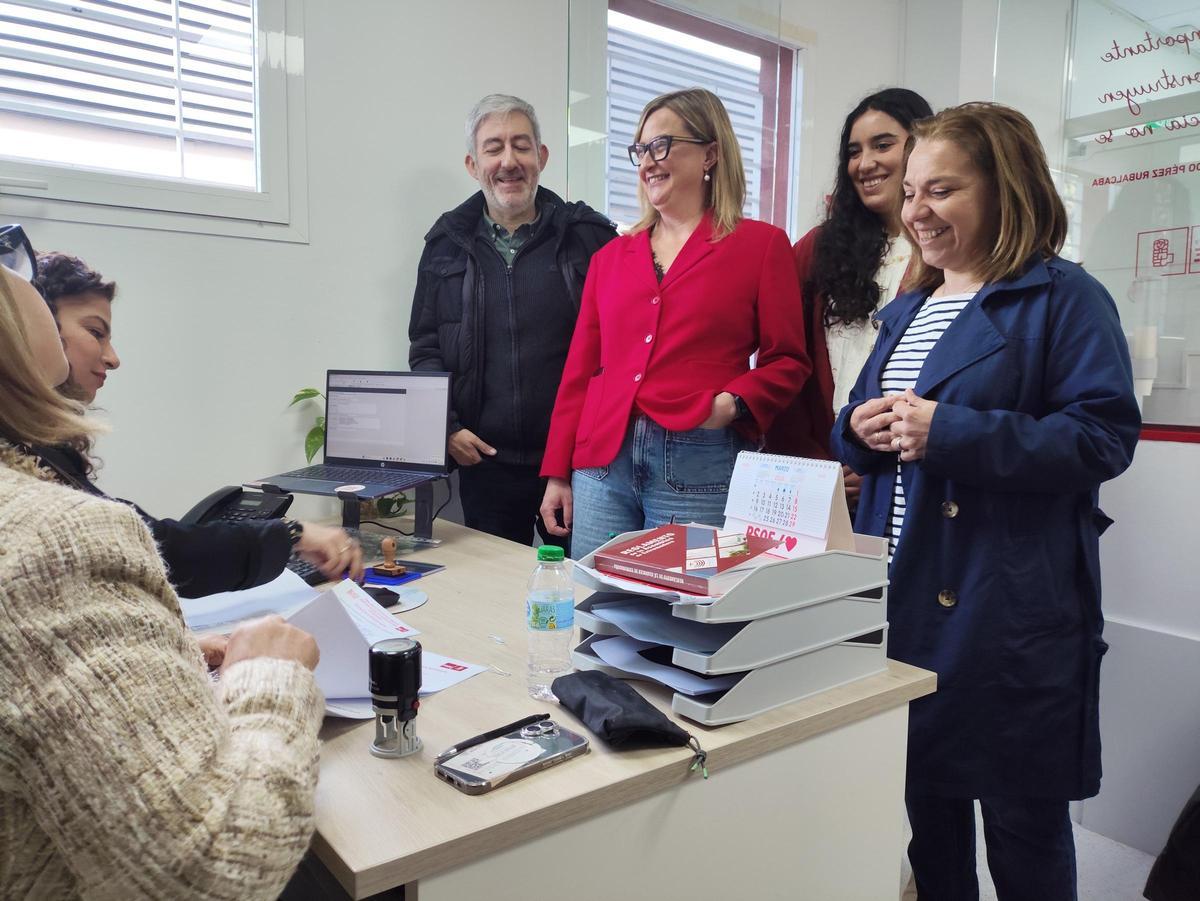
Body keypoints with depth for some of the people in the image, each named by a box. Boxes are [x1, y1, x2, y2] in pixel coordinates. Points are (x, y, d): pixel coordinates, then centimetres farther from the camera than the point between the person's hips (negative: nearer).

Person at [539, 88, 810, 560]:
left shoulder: (761, 245, 4)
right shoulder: (611, 256, 15)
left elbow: (787, 361, 3)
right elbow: (580, 370, 13)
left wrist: (734, 402, -16)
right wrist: (558, 473, 10)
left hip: (700, 468, -3)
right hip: (602, 464, 4)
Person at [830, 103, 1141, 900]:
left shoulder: (1064, 297, -6)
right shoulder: (906, 309, 15)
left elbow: (1105, 435, -16)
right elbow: (862, 427, 19)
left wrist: (950, 433, -23)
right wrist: (859, 429, -5)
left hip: (1009, 608, -6)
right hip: (903, 595, 7)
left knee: (1021, 814, 10)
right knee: (923, 799, 19)